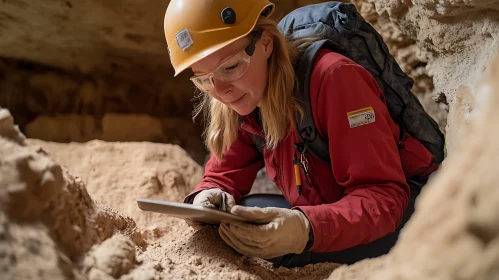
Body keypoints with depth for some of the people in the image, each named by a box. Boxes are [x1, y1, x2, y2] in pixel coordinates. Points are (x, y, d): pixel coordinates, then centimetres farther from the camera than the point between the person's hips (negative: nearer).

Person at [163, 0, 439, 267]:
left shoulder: (332, 77, -27)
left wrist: (308, 229, -47)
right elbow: (225, 174, 5)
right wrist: (208, 197, -20)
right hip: (335, 212, 7)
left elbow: (383, 194, -29)